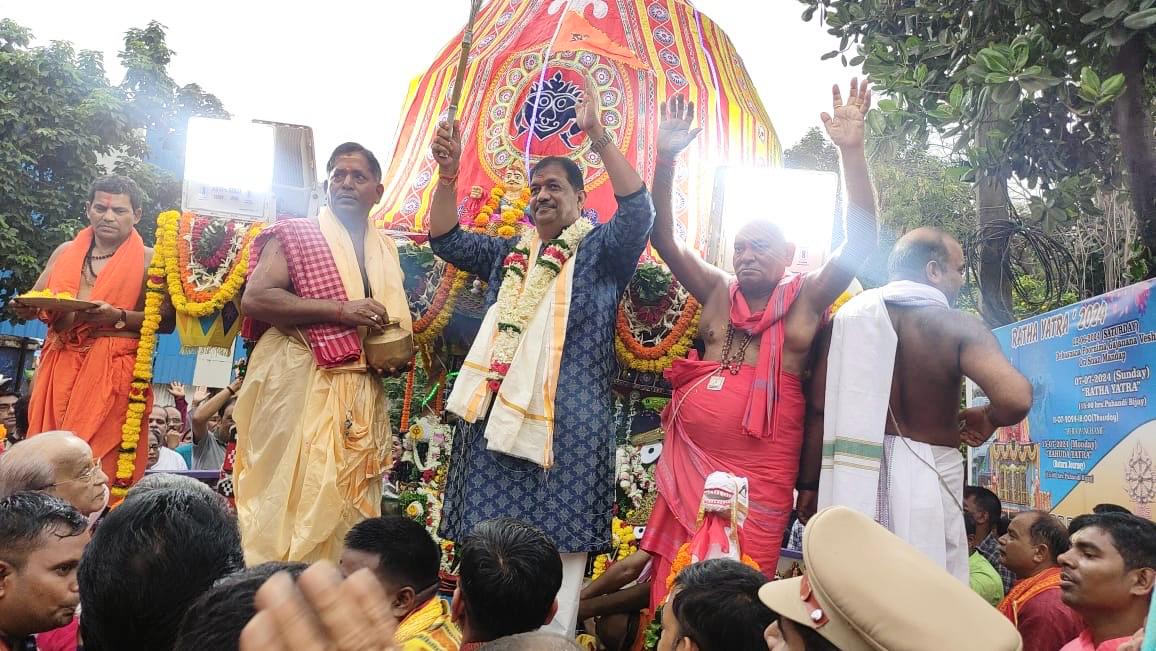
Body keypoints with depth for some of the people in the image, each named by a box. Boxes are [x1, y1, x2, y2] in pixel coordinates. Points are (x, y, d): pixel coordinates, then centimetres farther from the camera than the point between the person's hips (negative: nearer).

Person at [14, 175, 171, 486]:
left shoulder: (148, 260, 2)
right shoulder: (65, 251, 16)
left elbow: (166, 320, -4)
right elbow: (35, 302, 18)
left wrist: (118, 317, -18)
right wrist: (25, 308, -5)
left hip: (114, 368, -4)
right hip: (59, 365, 5)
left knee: (100, 463, -9)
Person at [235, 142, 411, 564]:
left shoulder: (386, 252, 20)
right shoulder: (295, 235, 4)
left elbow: (397, 324, 30)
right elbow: (254, 298, -11)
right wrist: (340, 310, -17)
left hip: (361, 398, 5)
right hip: (298, 387, -5)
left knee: (346, 510, 5)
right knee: (287, 504, -9)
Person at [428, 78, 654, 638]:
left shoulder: (600, 250, 6)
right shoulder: (508, 253, 22)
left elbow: (639, 211, -11)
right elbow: (446, 240, 17)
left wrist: (600, 139, -19)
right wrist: (448, 173, 3)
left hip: (567, 420, -5)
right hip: (497, 412, 5)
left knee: (559, 544, -3)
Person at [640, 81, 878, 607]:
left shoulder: (805, 301, 2)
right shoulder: (718, 293, 10)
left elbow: (861, 241, -9)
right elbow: (664, 237, 6)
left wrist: (852, 151, -19)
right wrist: (666, 159, -6)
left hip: (759, 479, -3)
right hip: (688, 466, 4)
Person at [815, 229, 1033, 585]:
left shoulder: (850, 313, 5)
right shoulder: (957, 326, -6)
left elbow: (819, 405, 2)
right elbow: (1015, 399, -20)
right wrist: (987, 419, 2)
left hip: (848, 478, 4)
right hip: (924, 476, -4)